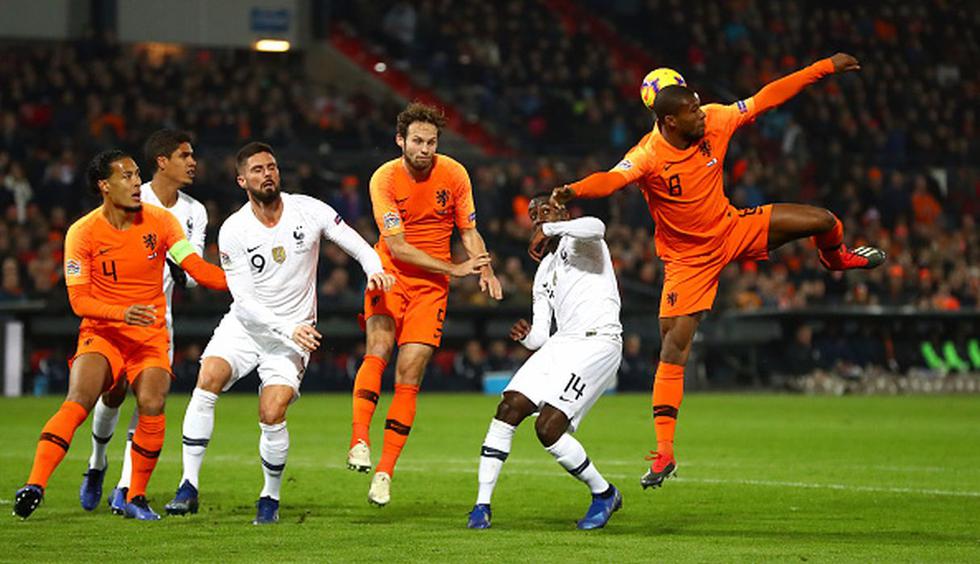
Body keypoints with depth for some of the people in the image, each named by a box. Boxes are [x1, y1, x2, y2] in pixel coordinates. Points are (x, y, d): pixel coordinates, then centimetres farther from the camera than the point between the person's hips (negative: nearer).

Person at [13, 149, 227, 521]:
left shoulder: (160, 222, 0)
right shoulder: (83, 233, -7)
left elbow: (197, 269, -5)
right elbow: (79, 301, -11)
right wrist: (122, 313, -27)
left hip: (150, 336, 2)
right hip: (101, 333, -2)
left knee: (152, 406, -21)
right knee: (77, 402, -25)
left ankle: (136, 497, -4)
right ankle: (35, 485, -27)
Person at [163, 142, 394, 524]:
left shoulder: (309, 211, -7)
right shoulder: (233, 231, -10)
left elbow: (359, 246, 1)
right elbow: (244, 303, -13)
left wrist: (376, 273, -21)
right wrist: (288, 330, -26)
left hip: (295, 332, -1)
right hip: (245, 325, 1)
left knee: (272, 416, -17)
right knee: (208, 378, -25)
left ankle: (270, 498, 8)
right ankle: (189, 486, -19)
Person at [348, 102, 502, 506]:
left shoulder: (453, 174, -3)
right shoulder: (384, 179, -11)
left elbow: (468, 231, 10)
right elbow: (397, 247, -15)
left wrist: (485, 269, -9)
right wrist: (454, 269, -20)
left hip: (431, 286, 1)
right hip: (390, 276, -1)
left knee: (408, 378, -7)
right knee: (378, 350, -27)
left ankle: (385, 472, -3)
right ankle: (360, 440, -30)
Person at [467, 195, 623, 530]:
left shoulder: (578, 241, 3)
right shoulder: (544, 273, 26)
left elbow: (595, 227, -26)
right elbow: (540, 336, 21)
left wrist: (550, 228, -13)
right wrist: (526, 336, -3)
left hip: (597, 343, -8)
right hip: (559, 345, 8)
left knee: (548, 428, -17)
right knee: (508, 409, -7)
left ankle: (604, 494, 4)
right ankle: (482, 505, -2)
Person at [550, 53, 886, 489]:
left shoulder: (713, 122, -14)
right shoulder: (648, 156, -30)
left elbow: (768, 98, -5)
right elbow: (613, 178, -50)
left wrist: (828, 67, -2)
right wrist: (574, 190, -72)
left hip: (732, 230, 5)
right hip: (688, 258, -5)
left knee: (823, 221, -1)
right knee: (673, 348, -11)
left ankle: (836, 257, 41)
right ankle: (664, 453, -6)